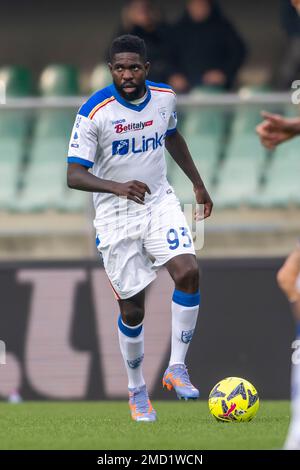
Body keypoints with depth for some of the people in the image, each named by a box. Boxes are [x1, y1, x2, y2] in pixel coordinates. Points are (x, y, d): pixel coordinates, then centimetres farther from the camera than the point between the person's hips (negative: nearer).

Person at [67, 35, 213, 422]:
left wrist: (198, 184, 24)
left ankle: (176, 368, -7)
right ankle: (136, 389, 23)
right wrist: (118, 187, -38)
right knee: (132, 309, 2)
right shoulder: (94, 112, -19)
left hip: (159, 202, 3)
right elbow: (74, 175, -22)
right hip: (116, 215, -3)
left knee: (188, 272, -20)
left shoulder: (164, 97, -4)